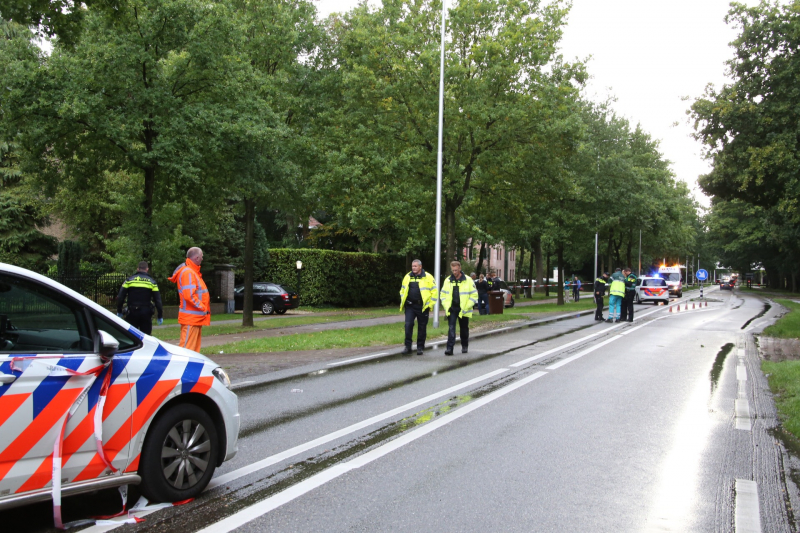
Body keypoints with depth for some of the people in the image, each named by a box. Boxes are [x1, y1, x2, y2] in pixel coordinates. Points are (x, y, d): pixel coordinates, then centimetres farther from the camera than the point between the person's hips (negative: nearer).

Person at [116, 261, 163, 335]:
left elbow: (120, 297, 1)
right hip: (146, 314, 0)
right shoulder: (152, 282, 4)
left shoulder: (129, 280, 4)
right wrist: (160, 316, 6)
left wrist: (119, 311, 12)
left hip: (132, 312, 0)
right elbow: (158, 300, 1)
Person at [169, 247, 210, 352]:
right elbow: (189, 295, -23)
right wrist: (203, 308, -17)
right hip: (191, 318, -10)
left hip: (197, 318, 10)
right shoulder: (188, 272, -15)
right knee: (187, 348, -10)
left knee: (195, 348, 14)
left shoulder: (193, 272, 18)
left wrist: (204, 308, 12)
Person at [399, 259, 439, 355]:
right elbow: (402, 290, 20)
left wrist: (430, 304, -4)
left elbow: (434, 292, 0)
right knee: (408, 325, -6)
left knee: (422, 327, 5)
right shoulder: (408, 277, 9)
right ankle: (408, 347, 1)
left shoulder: (428, 277, -2)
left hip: (422, 307, -2)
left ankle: (420, 347, 16)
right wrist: (403, 302, 10)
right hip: (409, 306, 3)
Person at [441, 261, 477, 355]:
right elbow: (443, 294, 12)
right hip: (451, 309, 1)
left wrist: (466, 307, -11)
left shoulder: (468, 280, -4)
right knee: (451, 328, -9)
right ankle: (450, 348, -13)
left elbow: (474, 295, -4)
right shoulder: (448, 280, 5)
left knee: (464, 329, 12)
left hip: (463, 310, -1)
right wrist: (446, 307, -2)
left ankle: (464, 346, 30)